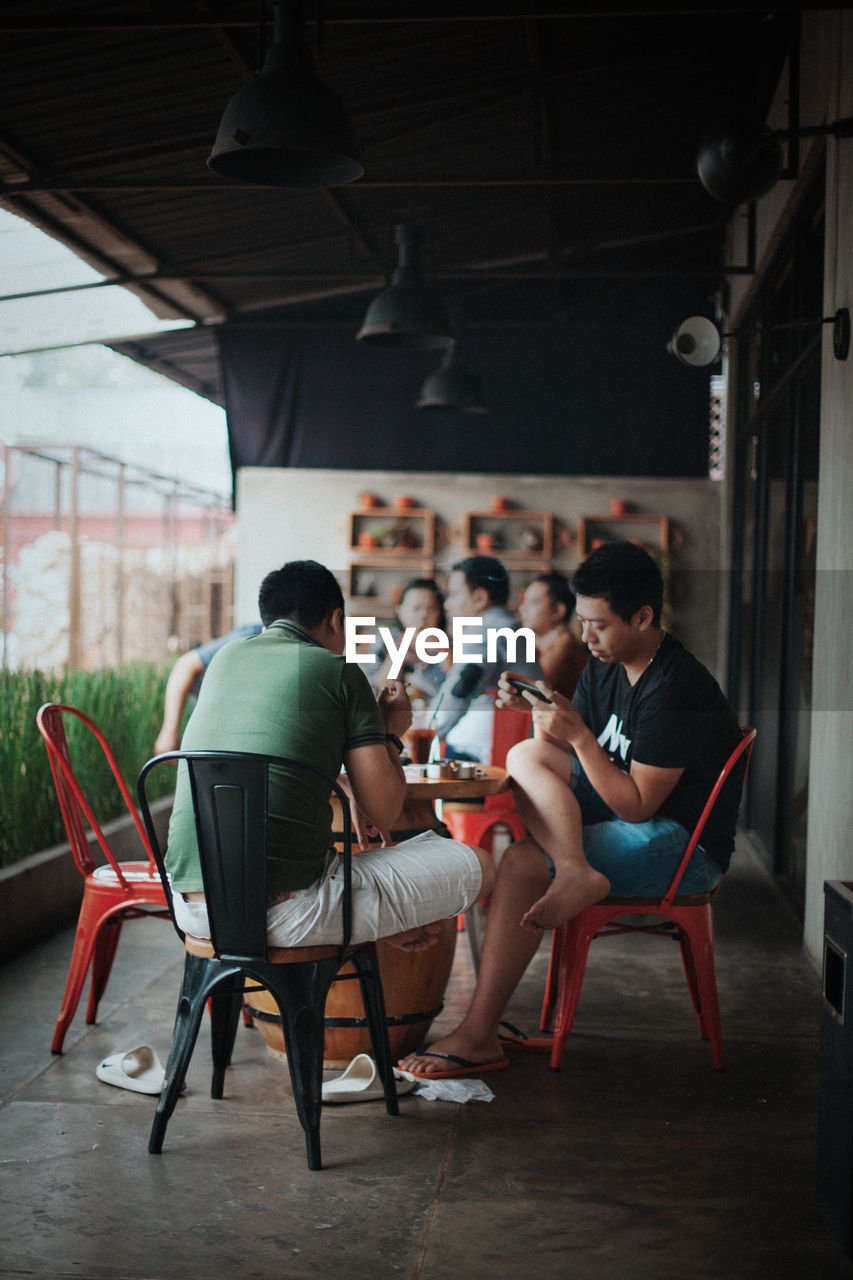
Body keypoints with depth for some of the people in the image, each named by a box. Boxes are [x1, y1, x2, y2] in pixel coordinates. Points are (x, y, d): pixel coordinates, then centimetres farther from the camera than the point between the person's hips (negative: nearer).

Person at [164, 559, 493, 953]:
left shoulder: (225, 658, 17)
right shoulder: (339, 670, 1)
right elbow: (383, 812, 0)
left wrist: (350, 793, 40)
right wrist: (390, 734, 19)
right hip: (284, 910, -6)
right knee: (475, 865, 8)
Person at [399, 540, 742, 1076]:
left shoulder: (675, 689, -21)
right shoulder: (605, 667, 7)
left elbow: (637, 806, -22)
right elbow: (566, 755, 10)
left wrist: (578, 735, -25)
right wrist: (542, 710, -8)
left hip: (686, 849, -9)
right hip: (633, 813, 9)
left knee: (524, 864, -23)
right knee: (527, 756, -10)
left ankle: (479, 1037, -20)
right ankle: (575, 872, -30)